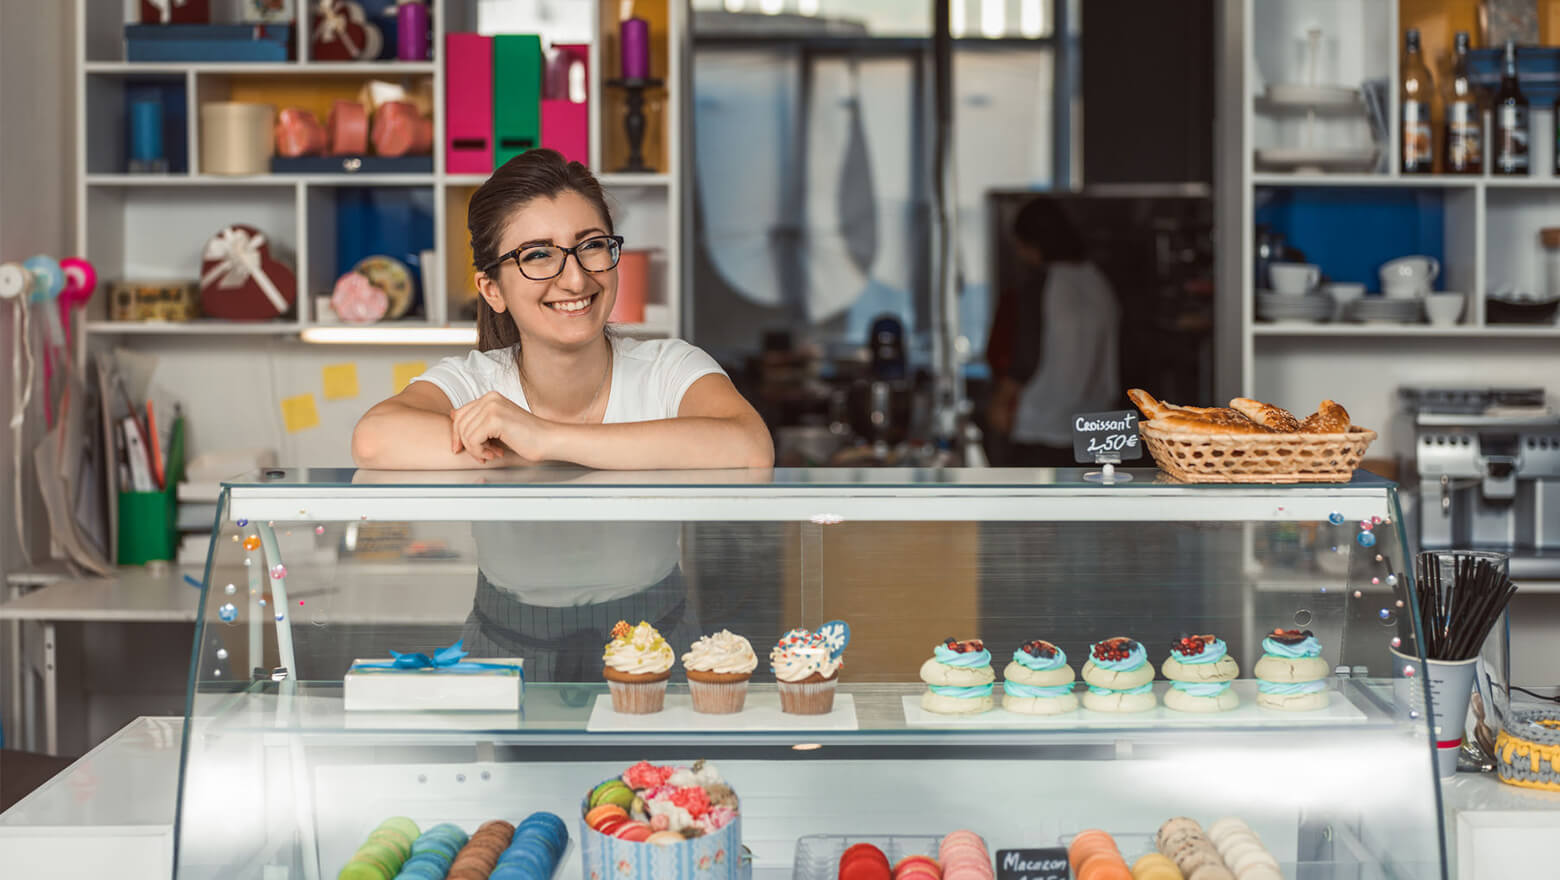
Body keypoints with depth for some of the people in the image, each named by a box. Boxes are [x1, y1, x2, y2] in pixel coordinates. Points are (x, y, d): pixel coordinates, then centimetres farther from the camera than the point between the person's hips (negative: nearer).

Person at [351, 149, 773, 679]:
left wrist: (546, 437, -26)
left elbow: (751, 451, -24)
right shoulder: (473, 383, 0)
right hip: (508, 655, 0)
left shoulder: (670, 371, -1)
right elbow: (374, 442, -23)